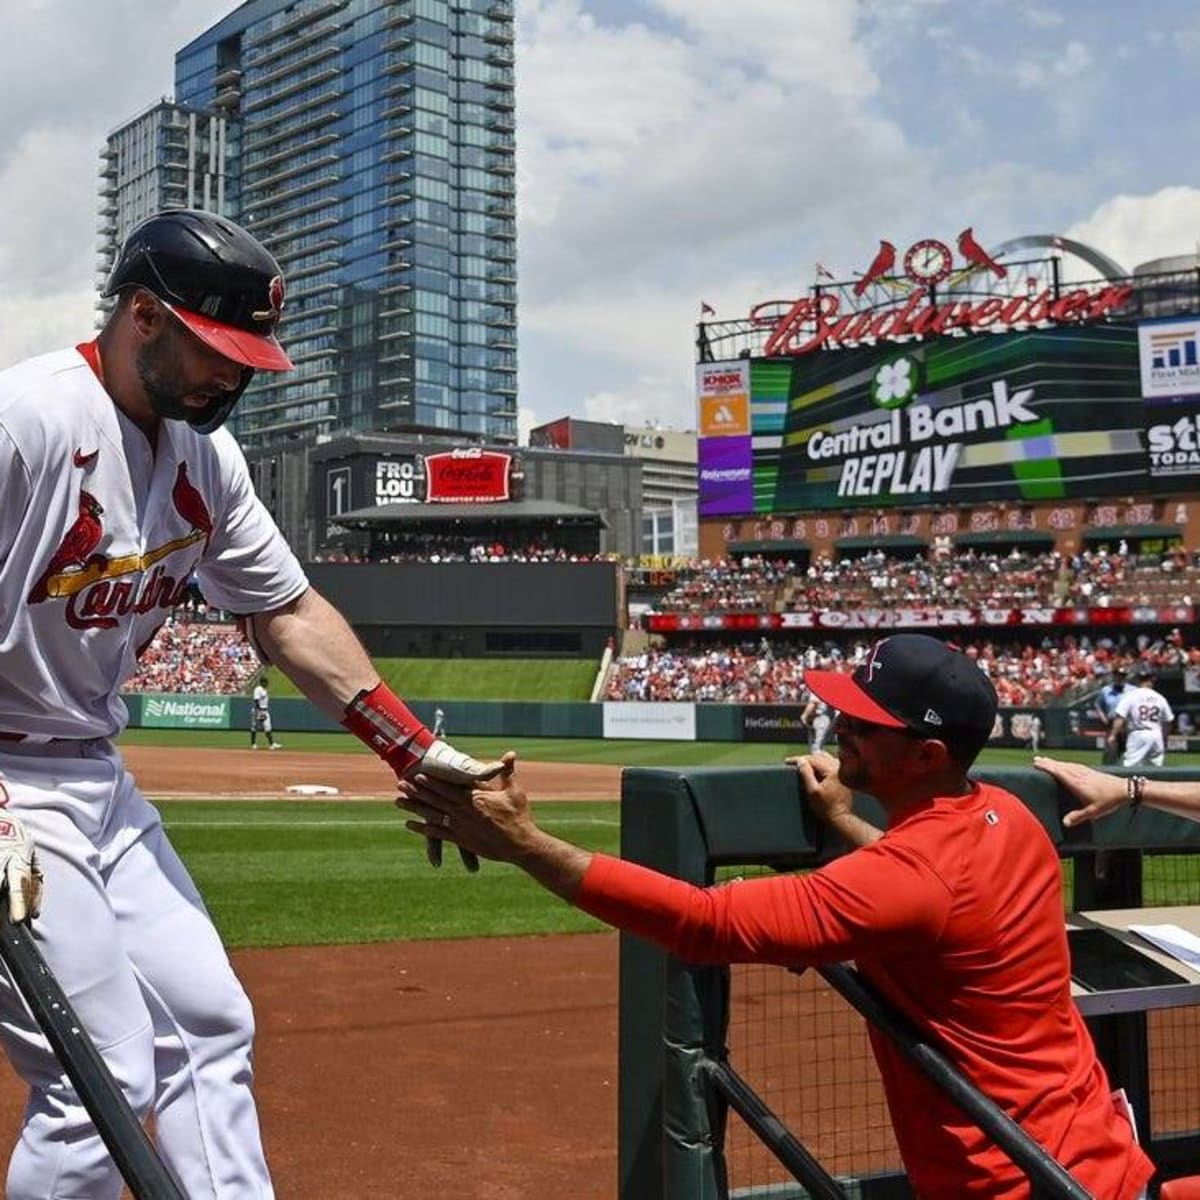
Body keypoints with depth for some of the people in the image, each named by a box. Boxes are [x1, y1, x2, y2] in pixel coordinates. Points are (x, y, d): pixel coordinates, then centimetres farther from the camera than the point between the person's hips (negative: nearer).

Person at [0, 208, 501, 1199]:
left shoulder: (208, 454, 4)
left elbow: (288, 612, 10)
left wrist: (418, 751, 4)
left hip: (99, 780, 8)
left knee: (209, 1026, 11)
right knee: (105, 1082, -6)